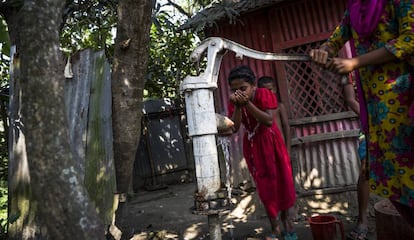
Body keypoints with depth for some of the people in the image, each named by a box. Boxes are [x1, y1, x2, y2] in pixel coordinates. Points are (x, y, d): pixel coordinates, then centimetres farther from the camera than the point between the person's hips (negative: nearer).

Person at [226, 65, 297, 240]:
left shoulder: (264, 94, -19)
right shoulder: (234, 102, -11)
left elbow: (269, 121, -30)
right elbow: (234, 128, -20)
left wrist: (247, 103, -36)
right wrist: (237, 106, -32)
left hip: (271, 142, -2)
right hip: (252, 145, 2)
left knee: (282, 179, 6)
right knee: (265, 185, 5)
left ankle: (286, 219, 27)